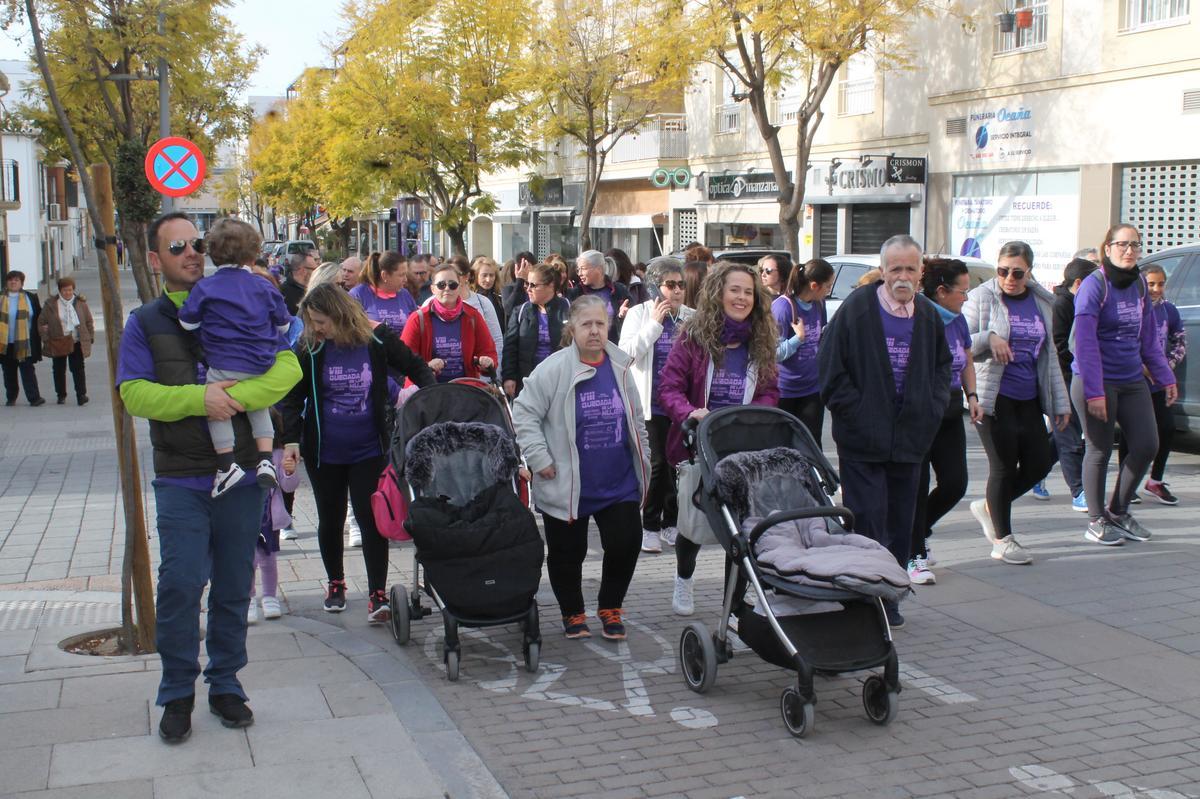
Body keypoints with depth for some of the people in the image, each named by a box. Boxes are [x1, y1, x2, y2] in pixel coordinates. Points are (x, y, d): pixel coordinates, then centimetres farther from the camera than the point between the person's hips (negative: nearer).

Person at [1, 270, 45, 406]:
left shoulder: (31, 298, 6)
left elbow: (39, 318, 7)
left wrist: (38, 337, 2)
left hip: (24, 342, -2)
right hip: (6, 342, 2)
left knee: (27, 369, -9)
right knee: (9, 372, 9)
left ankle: (34, 397, -11)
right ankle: (11, 397, 21)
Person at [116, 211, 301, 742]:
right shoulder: (144, 323, 6)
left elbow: (287, 367, -4)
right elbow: (134, 393, -6)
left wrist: (239, 395, -21)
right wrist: (198, 398, -21)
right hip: (180, 479, -1)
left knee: (234, 585, 8)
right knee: (181, 583, -8)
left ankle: (225, 684, 23)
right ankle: (177, 693, 8)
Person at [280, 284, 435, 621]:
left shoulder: (377, 340, -9)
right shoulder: (310, 348, -6)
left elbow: (416, 368, 4)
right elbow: (293, 397, -2)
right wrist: (291, 440, -13)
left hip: (368, 450, -2)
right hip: (324, 451, 2)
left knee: (371, 519, -6)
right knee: (330, 520, 15)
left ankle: (377, 594, -1)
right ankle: (335, 584, 34)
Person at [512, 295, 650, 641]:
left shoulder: (620, 368, 3)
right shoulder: (554, 369, -12)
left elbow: (635, 420, 14)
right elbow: (524, 415, -11)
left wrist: (643, 461, 15)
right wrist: (540, 459, -14)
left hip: (618, 483, 3)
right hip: (567, 487, -3)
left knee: (625, 545, 0)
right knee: (567, 553, 10)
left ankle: (610, 608, 24)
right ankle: (572, 613, 32)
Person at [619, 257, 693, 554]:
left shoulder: (692, 318, 7)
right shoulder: (639, 314, 3)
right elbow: (628, 352, -11)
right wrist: (655, 323, -12)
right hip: (652, 404, -3)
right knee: (657, 462, -4)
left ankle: (671, 523, 21)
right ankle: (649, 527, 9)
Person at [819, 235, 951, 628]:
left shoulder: (928, 315, 9)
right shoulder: (857, 308, -7)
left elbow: (942, 365, 21)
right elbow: (831, 364, -8)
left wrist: (932, 408, 7)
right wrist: (852, 409, -12)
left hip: (909, 437, 5)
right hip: (862, 439, -5)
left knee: (900, 524, 11)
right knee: (866, 521, -6)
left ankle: (888, 599, 22)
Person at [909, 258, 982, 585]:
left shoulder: (957, 321, 9)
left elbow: (966, 362, 23)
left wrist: (972, 396, 9)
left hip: (950, 413, 7)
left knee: (955, 483, 3)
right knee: (917, 485, -2)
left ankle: (918, 530, 28)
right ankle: (916, 556, 9)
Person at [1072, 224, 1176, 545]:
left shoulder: (1139, 285, 8)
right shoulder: (1094, 284, -13)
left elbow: (1149, 337, 15)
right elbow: (1085, 341, -18)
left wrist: (1164, 377, 11)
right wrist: (1094, 391, -23)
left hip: (1133, 380, 7)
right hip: (1097, 382, -7)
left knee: (1147, 445, 4)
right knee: (1100, 450, 2)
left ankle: (1118, 511, 23)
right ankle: (1096, 522, 17)